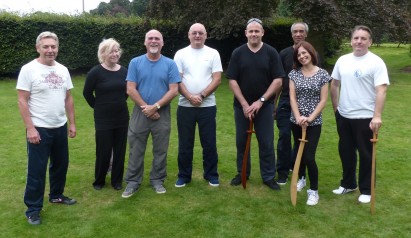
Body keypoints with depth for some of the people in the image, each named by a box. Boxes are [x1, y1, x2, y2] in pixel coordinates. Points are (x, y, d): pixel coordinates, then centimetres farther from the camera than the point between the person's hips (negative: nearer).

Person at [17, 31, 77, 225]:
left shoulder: (63, 70, 6)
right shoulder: (29, 69, -11)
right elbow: (22, 101, -13)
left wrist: (72, 123, 8)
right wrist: (30, 128, -18)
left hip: (60, 127, 6)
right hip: (39, 129, -6)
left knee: (60, 164, 18)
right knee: (36, 170, 2)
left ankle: (56, 195, 38)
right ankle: (33, 208, 16)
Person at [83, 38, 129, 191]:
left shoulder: (124, 71, 2)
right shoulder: (96, 72, -11)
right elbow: (87, 93, -2)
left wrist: (120, 103, 12)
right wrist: (98, 106, 2)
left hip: (122, 117, 4)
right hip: (103, 119, -4)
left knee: (120, 150, 9)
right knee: (103, 151, 3)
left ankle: (117, 180, 24)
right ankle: (99, 181, 23)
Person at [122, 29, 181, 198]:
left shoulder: (170, 64, -1)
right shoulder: (135, 63, 0)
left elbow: (174, 91, -7)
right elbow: (130, 89, -5)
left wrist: (155, 107, -15)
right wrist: (147, 108, -11)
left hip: (162, 114, 0)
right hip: (140, 113, 0)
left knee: (160, 150, 10)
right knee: (136, 150, 7)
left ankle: (157, 180, 25)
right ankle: (132, 181, 19)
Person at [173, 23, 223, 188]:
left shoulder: (213, 53, 3)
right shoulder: (181, 54, 4)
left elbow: (217, 80, -4)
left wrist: (201, 96, -12)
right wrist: (190, 97, -14)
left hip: (207, 106, 0)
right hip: (185, 106, 1)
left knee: (209, 143, 6)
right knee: (185, 143, 8)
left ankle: (211, 174, 21)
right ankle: (184, 175, 20)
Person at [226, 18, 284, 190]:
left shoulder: (271, 53, -3)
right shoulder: (238, 53, -1)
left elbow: (278, 80, -6)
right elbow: (232, 81, -4)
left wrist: (261, 101, -13)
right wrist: (244, 104, -11)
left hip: (265, 106, -1)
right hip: (242, 106, 1)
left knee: (267, 143, 4)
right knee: (241, 141, 10)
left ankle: (269, 177, 17)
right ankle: (242, 173, 27)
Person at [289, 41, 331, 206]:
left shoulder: (322, 74, -5)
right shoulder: (294, 73, 2)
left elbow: (323, 101, -6)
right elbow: (292, 98, -4)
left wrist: (310, 118, -16)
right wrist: (298, 117, -16)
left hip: (314, 122, -3)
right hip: (296, 121, 3)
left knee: (309, 156, -9)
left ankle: (314, 190, 7)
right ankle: (300, 178, 41)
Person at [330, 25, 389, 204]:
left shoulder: (376, 62, -12)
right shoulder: (342, 60, 5)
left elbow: (381, 90, -19)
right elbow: (335, 84, 14)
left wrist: (377, 116, -27)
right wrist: (336, 107, 13)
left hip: (365, 117, -6)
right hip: (343, 116, 6)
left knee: (365, 155, 6)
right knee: (346, 152, 17)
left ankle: (366, 190, 21)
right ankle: (348, 183, 34)